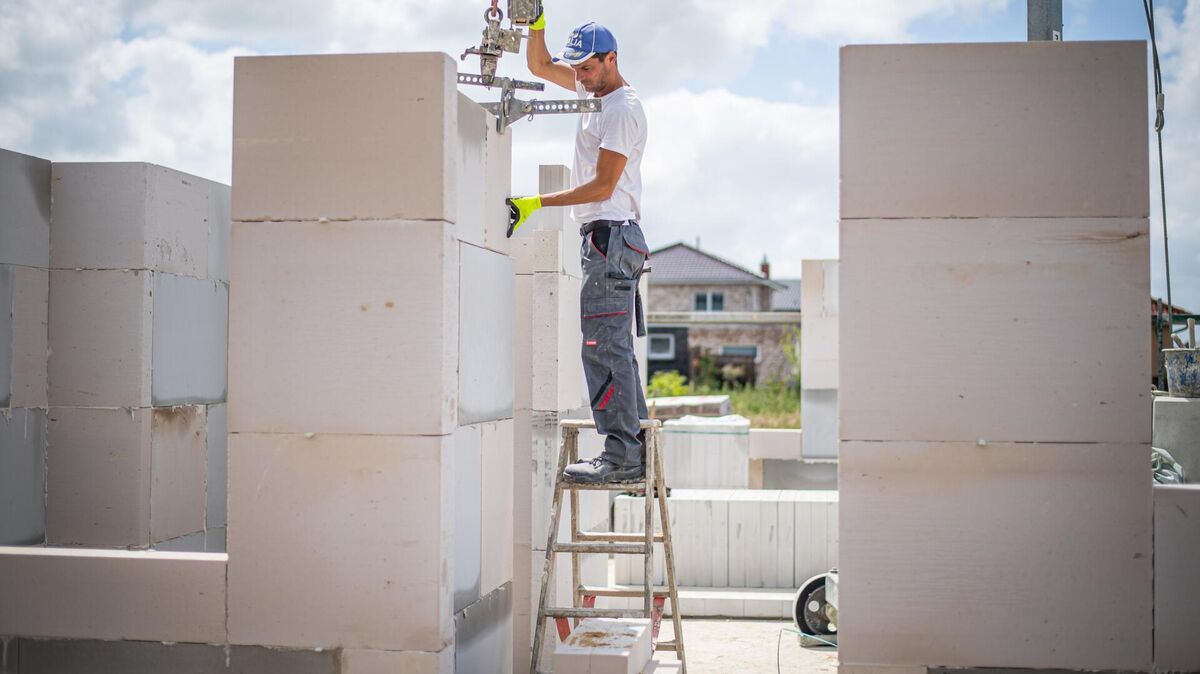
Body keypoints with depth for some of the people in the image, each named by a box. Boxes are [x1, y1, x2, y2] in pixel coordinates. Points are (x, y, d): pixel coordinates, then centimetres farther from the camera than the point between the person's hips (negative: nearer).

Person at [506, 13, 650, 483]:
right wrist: (536, 26, 8)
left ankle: (620, 457, -14)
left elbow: (602, 186, -16)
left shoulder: (624, 108, -11)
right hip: (602, 236, 10)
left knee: (605, 346, -13)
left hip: (610, 235, -10)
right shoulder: (595, 90, 17)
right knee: (614, 347, 9)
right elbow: (539, 66, 27)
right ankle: (635, 450, 11)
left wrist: (537, 204, -18)